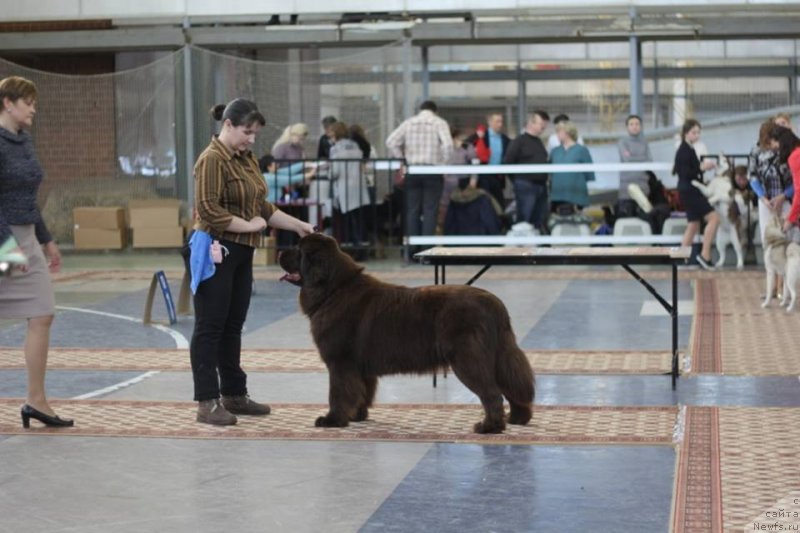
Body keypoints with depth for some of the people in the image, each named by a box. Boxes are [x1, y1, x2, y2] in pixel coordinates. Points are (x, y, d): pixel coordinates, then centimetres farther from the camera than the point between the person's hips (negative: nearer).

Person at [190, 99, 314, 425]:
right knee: (210, 327, -3)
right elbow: (208, 211, -21)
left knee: (233, 326, 13)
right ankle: (207, 402, 0)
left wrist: (298, 226, 13)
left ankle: (234, 395, 21)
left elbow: (262, 207, 20)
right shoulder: (212, 160, -13)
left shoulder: (247, 159, 14)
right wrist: (248, 225, -16)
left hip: (241, 254, 9)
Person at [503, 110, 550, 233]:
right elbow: (507, 163, -11)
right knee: (524, 222, -6)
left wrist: (545, 178, 11)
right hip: (526, 186, -8)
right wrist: (517, 180, -6)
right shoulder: (519, 141, -7)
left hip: (541, 186, 8)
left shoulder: (539, 142, 17)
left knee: (541, 223, 10)